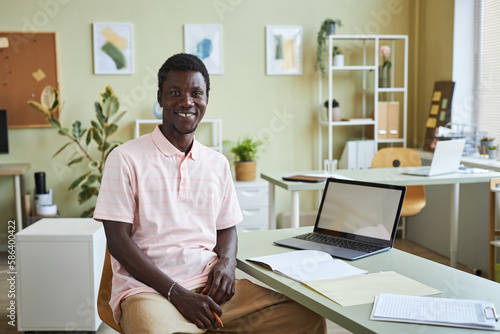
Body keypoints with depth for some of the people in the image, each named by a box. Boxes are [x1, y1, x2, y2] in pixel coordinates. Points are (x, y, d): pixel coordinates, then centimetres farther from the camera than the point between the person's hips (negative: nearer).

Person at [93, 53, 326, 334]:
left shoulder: (218, 163, 14)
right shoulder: (125, 160, -1)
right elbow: (118, 241, -5)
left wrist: (227, 262, -4)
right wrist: (177, 293, -14)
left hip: (210, 284, 5)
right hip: (149, 289, -4)